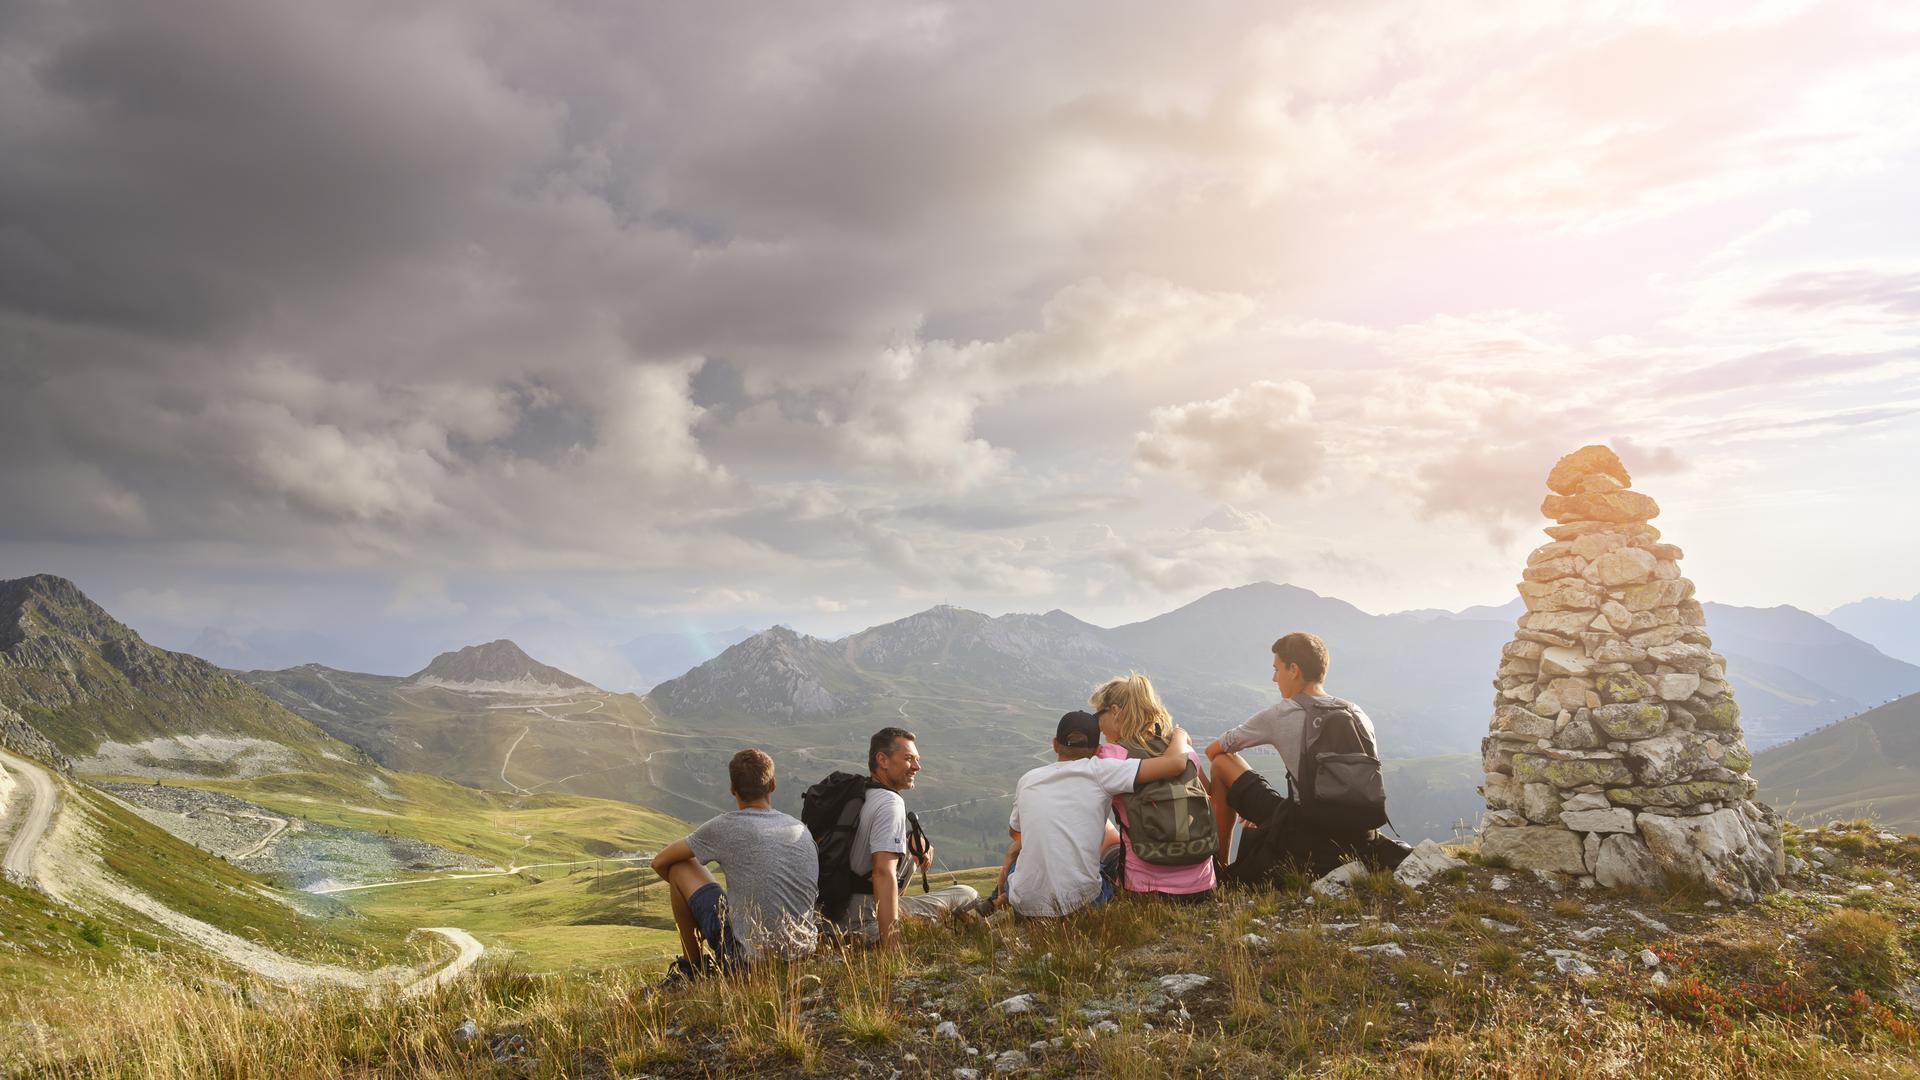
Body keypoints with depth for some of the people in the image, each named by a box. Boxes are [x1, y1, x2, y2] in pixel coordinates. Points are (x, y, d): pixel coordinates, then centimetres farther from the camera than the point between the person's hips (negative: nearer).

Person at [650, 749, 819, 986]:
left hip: (749, 955, -5)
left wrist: (680, 887, 26)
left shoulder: (727, 827, -6)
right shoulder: (802, 830, 8)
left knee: (681, 868, 9)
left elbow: (660, 862, 5)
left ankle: (691, 967, 19)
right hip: (803, 955, 5)